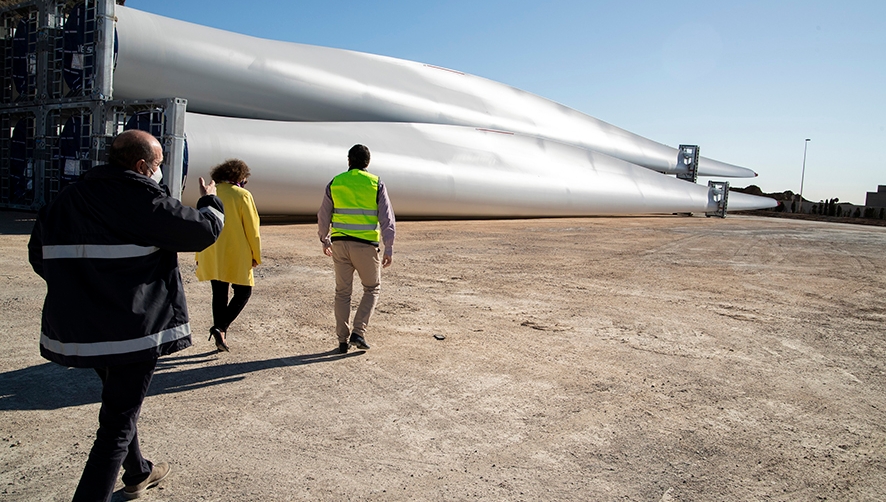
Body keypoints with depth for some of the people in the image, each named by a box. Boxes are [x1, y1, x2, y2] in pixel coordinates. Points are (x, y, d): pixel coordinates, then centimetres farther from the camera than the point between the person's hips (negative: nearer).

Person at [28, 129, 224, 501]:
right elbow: (204, 231, -10)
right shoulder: (142, 199, -15)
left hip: (78, 328, 8)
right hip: (134, 328, -8)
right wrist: (210, 201, 10)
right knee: (117, 425, 2)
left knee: (120, 403, 27)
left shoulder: (66, 199, 5)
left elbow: (39, 256, 12)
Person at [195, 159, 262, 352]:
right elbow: (252, 228, -8)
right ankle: (221, 327, -7)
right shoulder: (242, 195, -8)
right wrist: (255, 255, 1)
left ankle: (220, 339, 16)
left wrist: (200, 256, 18)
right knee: (243, 292, 9)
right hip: (236, 256, -5)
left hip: (211, 256, 5)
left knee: (219, 294, 13)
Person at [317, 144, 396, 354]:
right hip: (366, 245, -2)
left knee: (342, 292, 13)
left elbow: (323, 217, 10)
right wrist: (389, 249, -2)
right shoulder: (376, 184, -1)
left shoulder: (335, 183, 5)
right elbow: (387, 219, -5)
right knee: (372, 288, 16)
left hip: (340, 244, 2)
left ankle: (343, 340, 16)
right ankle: (358, 332, 4)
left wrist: (325, 240, 25)